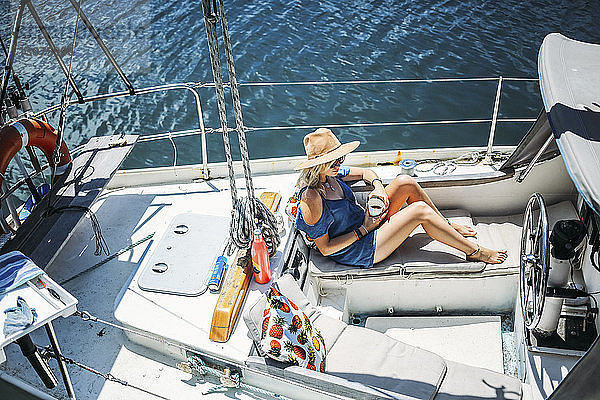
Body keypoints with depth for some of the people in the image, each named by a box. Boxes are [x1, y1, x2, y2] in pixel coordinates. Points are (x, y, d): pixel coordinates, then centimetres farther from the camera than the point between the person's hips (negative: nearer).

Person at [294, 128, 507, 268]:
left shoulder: (329, 174, -3)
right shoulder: (312, 200, -28)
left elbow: (365, 172, 15)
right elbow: (325, 248, -22)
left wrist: (378, 187, -7)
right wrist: (364, 230, -20)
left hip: (365, 223, 9)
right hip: (358, 251, -9)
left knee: (406, 182, -5)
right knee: (421, 210, -19)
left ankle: (447, 226, 14)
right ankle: (474, 252, 0)